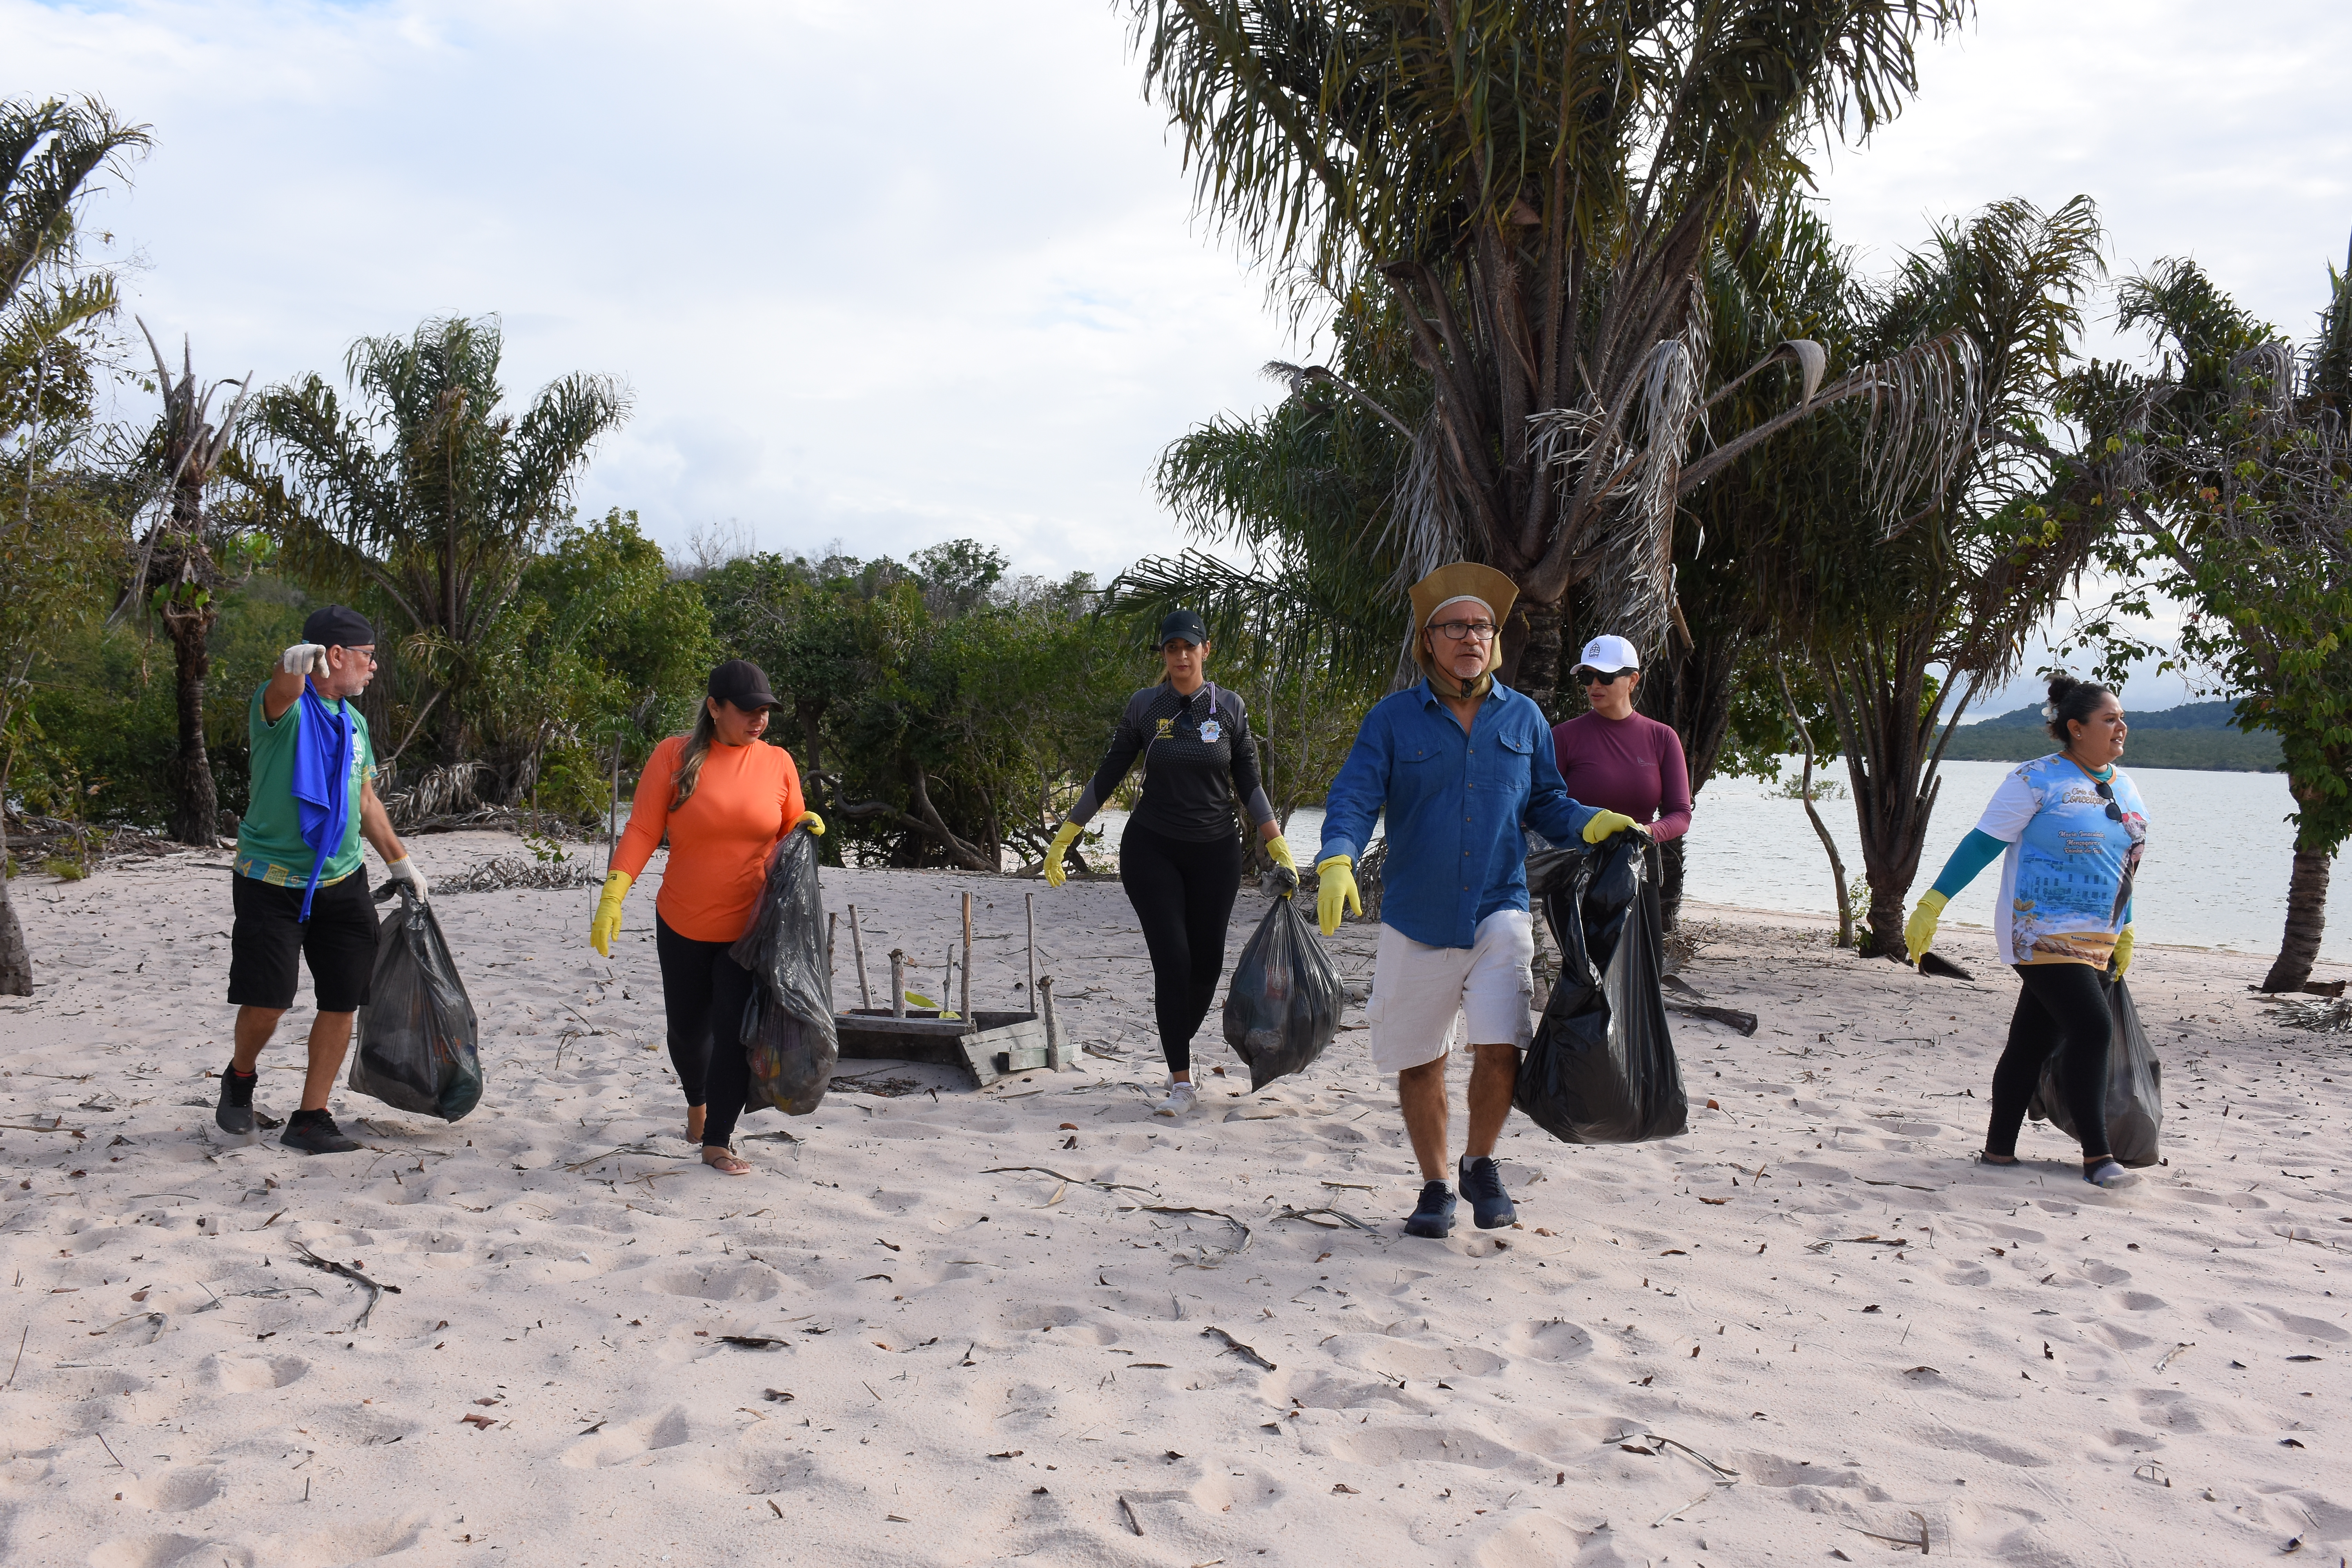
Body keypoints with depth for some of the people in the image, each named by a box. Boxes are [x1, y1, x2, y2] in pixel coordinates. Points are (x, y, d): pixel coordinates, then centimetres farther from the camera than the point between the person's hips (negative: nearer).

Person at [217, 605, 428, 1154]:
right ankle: (241, 1078, 28)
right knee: (265, 1003, -5)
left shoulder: (352, 720, 13)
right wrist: (295, 664, -60)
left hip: (342, 882, 6)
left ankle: (310, 1119, 15)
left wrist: (399, 860, 25)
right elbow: (283, 692, -37)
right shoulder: (284, 706, -10)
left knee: (342, 1002, 3)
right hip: (272, 881, -6)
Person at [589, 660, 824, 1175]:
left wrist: (807, 826, -12)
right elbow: (641, 831, -10)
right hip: (683, 925, 0)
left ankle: (717, 1143, 7)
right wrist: (612, 898, -19)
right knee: (687, 1028, 16)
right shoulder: (675, 756, -7)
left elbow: (790, 835, 12)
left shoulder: (777, 763, 0)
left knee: (734, 1033, -6)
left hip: (749, 929, 0)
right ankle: (697, 1103, 46)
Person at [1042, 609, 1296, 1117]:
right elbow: (1108, 775, 4)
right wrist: (1064, 837, 4)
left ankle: (1178, 1042, 34)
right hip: (1152, 850, -1)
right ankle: (1181, 1082, -4)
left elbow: (1248, 783, 4)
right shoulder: (1144, 706, -2)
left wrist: (1277, 846, -4)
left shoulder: (1229, 705, 0)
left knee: (1207, 964, 4)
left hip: (1214, 852, 1)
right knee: (1172, 960, -10)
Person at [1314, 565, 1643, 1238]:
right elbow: (1354, 798, -8)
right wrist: (1337, 863, -26)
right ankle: (1435, 1187, 28)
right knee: (1420, 1063, 8)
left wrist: (1596, 823, -6)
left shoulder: (1523, 717, 8)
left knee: (1500, 1050, -13)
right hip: (1416, 922, 0)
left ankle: (1481, 1165, 14)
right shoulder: (1393, 718, 0)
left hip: (1498, 912, 1)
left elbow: (1545, 803, 14)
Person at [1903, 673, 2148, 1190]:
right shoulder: (2038, 780, -10)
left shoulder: (2124, 788, 13)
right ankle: (2096, 1158, -9)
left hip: (2094, 943, 7)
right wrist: (1932, 904, -13)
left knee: (2035, 1042, 9)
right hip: (2042, 934, -7)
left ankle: (1999, 1150, 16)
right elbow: (1982, 844, -10)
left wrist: (2123, 932, 24)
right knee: (2091, 1028, -16)